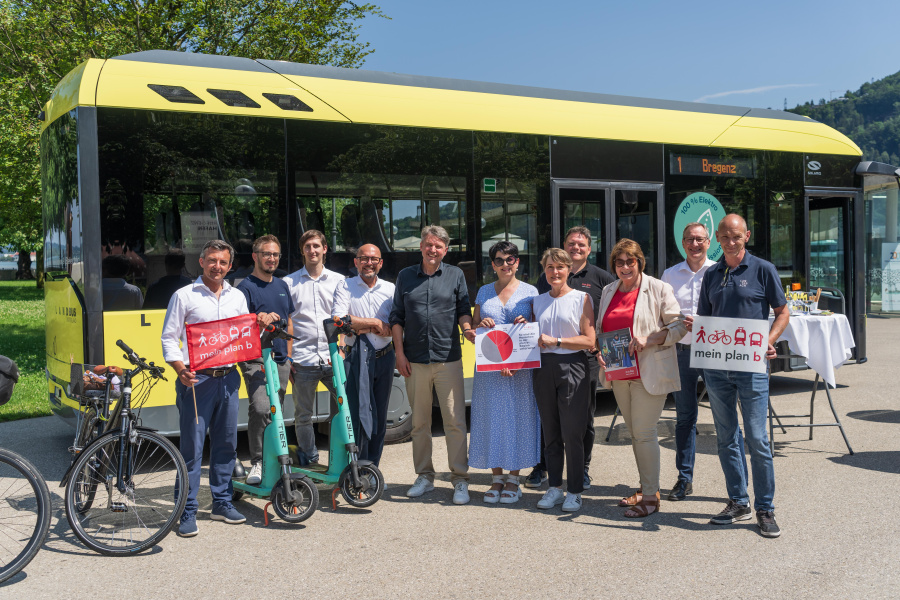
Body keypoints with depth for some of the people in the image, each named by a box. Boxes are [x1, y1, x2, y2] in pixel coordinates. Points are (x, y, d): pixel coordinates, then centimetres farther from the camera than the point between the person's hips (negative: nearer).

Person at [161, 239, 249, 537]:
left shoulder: (237, 297, 14)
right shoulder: (184, 296, 1)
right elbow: (168, 338, -2)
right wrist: (180, 370, -16)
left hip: (228, 378, 5)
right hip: (196, 379, -4)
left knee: (226, 444, 11)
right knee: (192, 448, -4)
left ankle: (222, 503, 24)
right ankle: (188, 512, 4)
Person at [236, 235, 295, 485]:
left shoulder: (282, 286, 17)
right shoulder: (246, 287, -3)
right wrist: (259, 319, -34)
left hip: (280, 359, 6)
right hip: (256, 359, -6)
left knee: (275, 412, 10)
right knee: (260, 408, -21)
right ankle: (257, 462, -12)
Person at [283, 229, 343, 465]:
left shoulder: (338, 280, 13)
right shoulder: (289, 282, 9)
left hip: (332, 358, 1)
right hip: (303, 360, -1)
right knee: (303, 415, 5)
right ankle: (309, 461, 17)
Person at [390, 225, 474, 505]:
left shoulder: (455, 275, 8)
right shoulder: (406, 276, 10)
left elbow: (463, 311, 10)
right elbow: (397, 318, 11)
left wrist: (467, 328, -12)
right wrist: (399, 353, 3)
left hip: (448, 359, -2)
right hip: (414, 361, 2)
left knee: (455, 421, -4)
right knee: (419, 422, 9)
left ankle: (460, 480, 4)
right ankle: (425, 476, 21)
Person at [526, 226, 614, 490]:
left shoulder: (601, 277, 5)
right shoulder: (547, 276, 10)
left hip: (586, 355, -1)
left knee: (584, 415, 7)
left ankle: (582, 469, 19)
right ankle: (541, 466, 18)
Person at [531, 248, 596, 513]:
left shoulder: (581, 298, 0)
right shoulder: (538, 301, 14)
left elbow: (589, 341, -6)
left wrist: (555, 341, -11)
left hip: (572, 368, -4)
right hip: (543, 368, 4)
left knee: (572, 432, -3)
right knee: (550, 432, 9)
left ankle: (575, 491, 8)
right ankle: (554, 487, 19)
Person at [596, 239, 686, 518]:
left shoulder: (659, 289, -4)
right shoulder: (608, 291, 13)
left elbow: (679, 326, -7)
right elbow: (600, 328, 21)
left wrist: (648, 340, -19)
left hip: (649, 373, -6)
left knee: (644, 432, -7)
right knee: (634, 433, 13)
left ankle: (650, 496, 2)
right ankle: (646, 487, 25)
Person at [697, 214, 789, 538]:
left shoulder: (762, 269, 0)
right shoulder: (711, 275, 12)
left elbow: (782, 312, 3)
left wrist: (768, 341, -13)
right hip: (715, 366, 4)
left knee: (757, 438, -4)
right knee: (726, 438, 9)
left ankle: (765, 509, 7)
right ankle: (738, 502, 21)